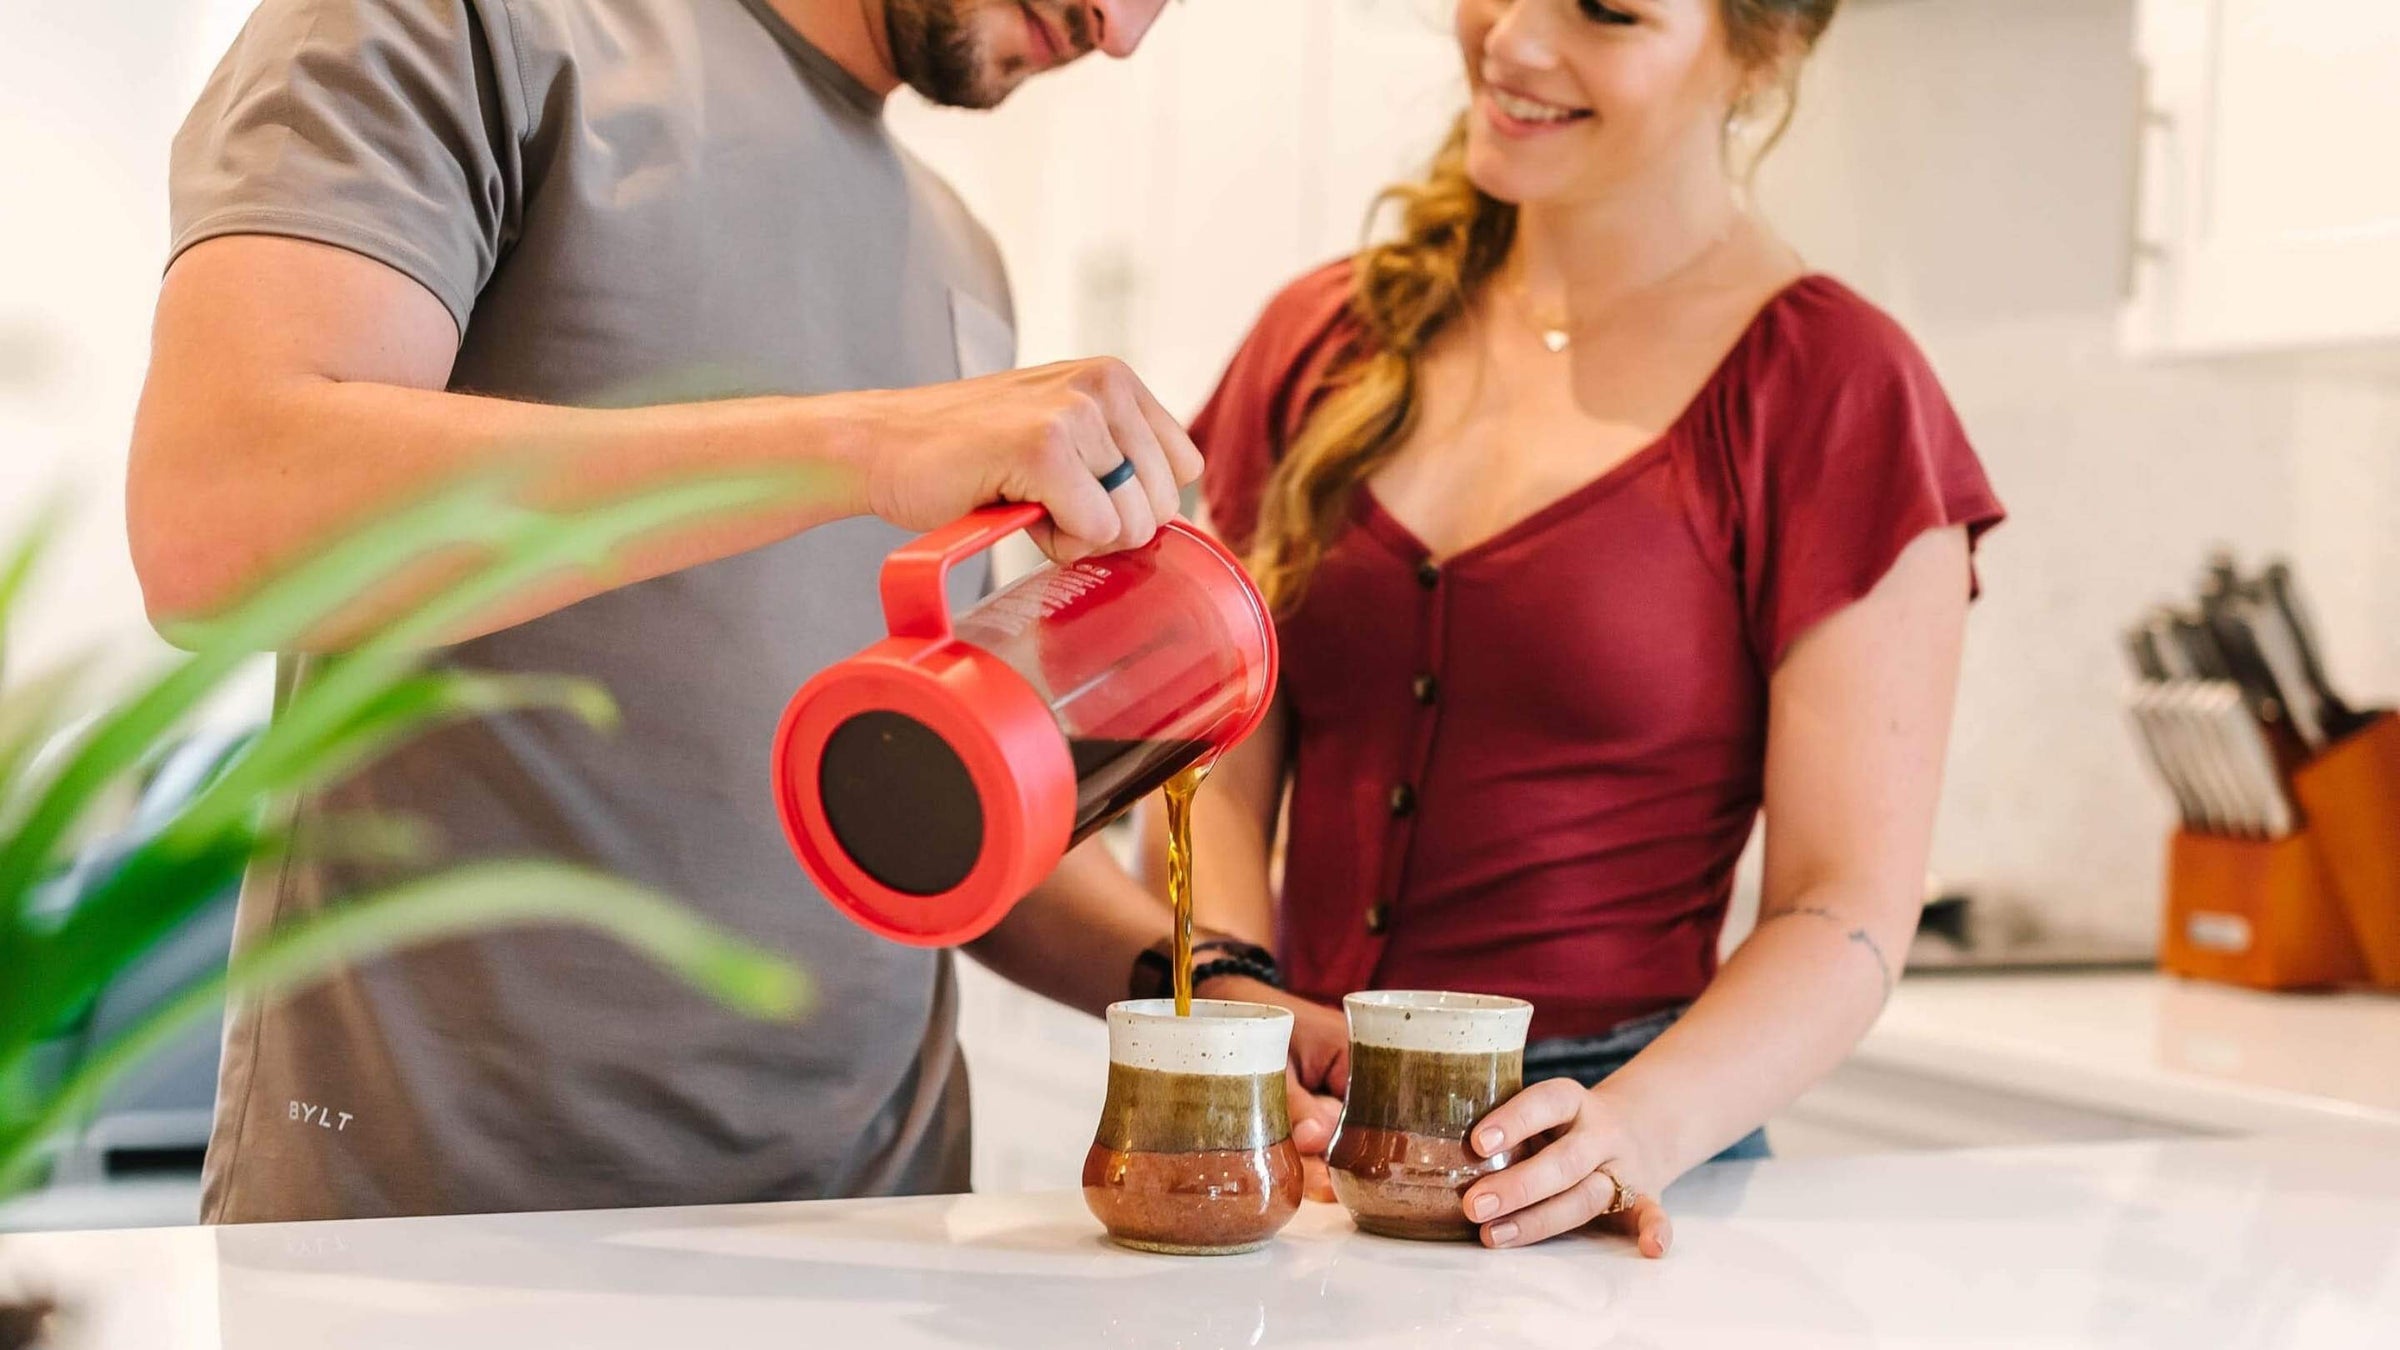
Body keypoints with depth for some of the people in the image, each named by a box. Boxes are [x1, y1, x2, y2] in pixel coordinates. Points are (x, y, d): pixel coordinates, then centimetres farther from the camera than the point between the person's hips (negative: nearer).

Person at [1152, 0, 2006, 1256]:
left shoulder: (1831, 390, -3)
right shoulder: (1324, 337, 10)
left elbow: (1849, 912, -7)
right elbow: (1217, 763, 8)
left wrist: (1640, 1128, -23)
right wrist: (1240, 999, -11)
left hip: (1571, 1185, -4)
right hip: (1289, 1158, 4)